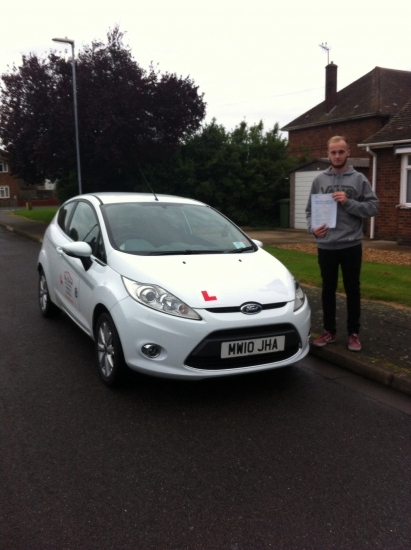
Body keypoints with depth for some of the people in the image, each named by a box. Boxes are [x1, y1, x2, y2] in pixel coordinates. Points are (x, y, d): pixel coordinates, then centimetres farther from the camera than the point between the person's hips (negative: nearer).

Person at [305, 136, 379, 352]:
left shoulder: (359, 179, 0)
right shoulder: (319, 180, 6)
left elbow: (373, 207, -4)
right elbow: (310, 209, 6)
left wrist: (349, 202, -17)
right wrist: (312, 228, -12)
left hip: (351, 245, -1)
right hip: (326, 246, 2)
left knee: (352, 290, 8)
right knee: (328, 289, 11)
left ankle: (353, 333, 20)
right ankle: (329, 331, 24)